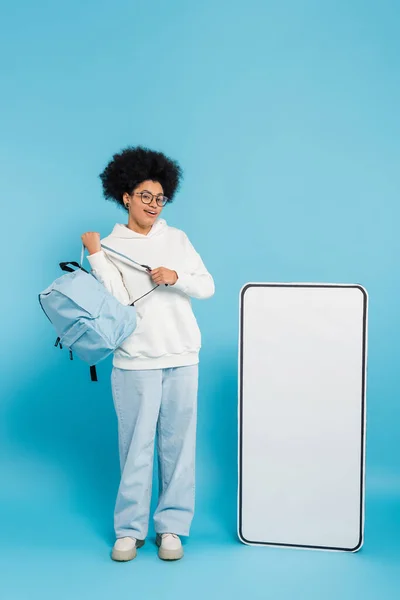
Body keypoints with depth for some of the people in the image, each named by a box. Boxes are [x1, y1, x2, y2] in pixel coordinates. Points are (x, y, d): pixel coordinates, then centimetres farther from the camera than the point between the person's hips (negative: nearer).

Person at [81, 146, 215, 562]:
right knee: (135, 445, 1)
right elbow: (116, 301, -9)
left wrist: (176, 277, -10)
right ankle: (130, 528, 16)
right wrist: (94, 255, -13)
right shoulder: (110, 247, 4)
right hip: (135, 360, -2)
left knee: (178, 443, 5)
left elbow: (207, 287, 7)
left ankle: (171, 527, 18)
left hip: (182, 358, 2)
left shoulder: (177, 239, 11)